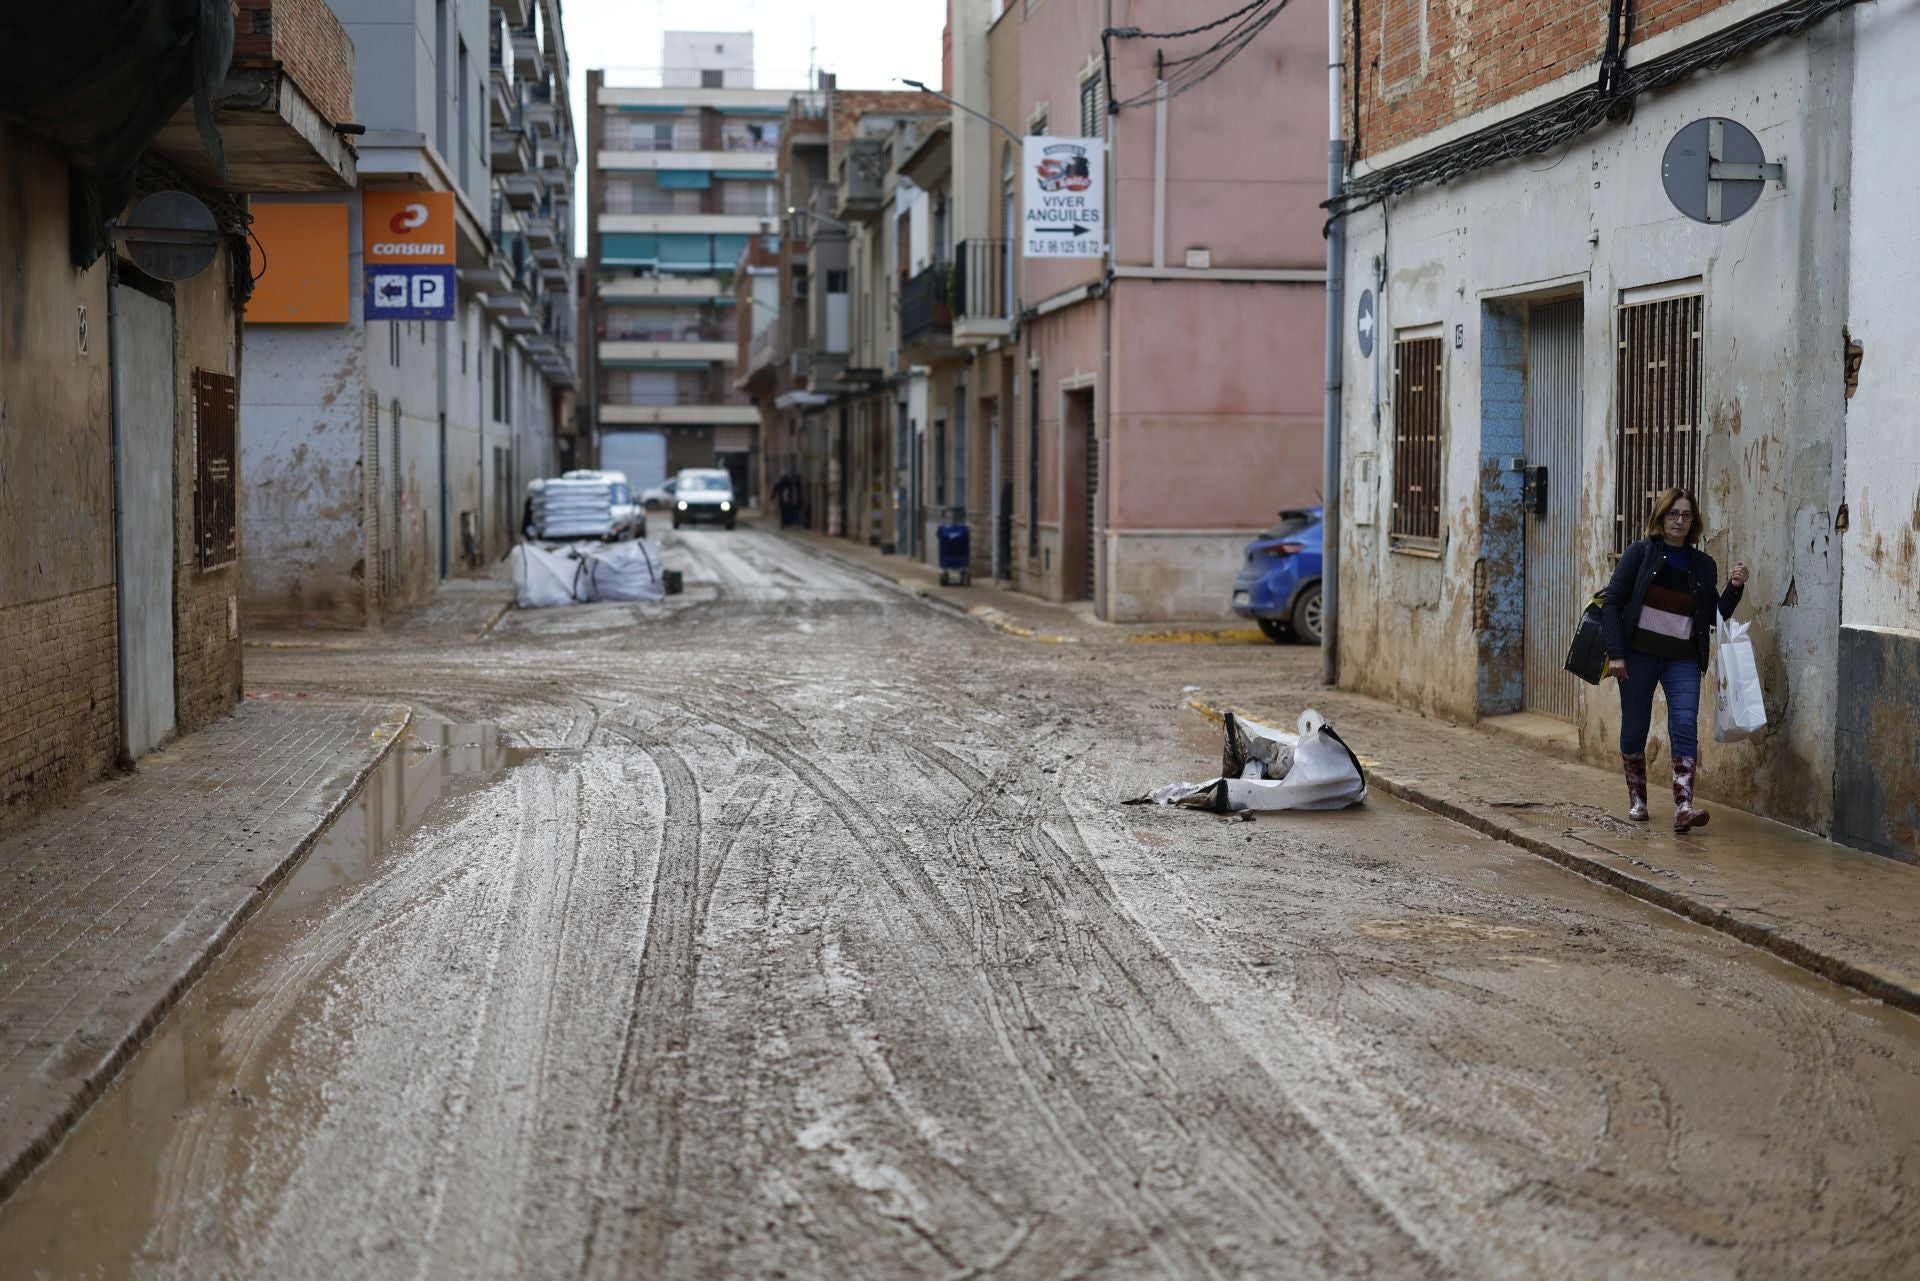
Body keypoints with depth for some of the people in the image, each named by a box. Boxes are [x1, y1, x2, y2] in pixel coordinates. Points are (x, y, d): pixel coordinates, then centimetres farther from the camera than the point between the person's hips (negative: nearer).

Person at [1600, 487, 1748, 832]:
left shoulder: (1703, 565, 8)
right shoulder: (1640, 554, -2)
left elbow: (1715, 617, 11)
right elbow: (1612, 602, -4)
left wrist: (1734, 588, -5)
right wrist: (1615, 653, -11)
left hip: (1683, 658, 1)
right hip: (1639, 654, -1)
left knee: (1685, 726, -14)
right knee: (1634, 729, 6)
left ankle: (1683, 808, -22)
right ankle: (1636, 799, 26)